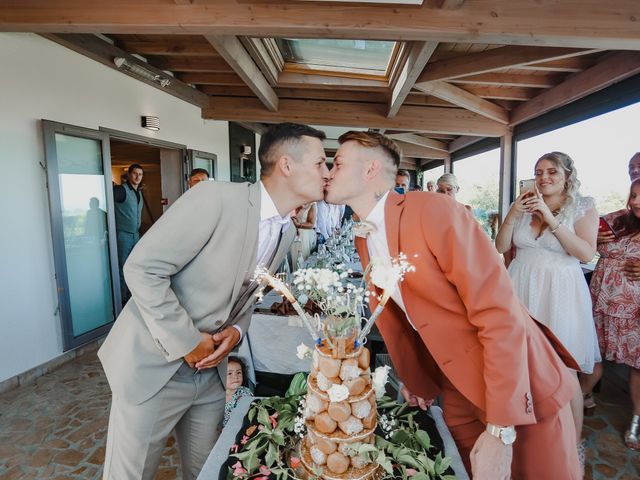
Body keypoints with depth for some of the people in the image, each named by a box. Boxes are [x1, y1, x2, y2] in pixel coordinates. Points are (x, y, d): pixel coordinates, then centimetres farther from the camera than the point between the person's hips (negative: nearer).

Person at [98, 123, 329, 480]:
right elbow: (143, 269, -21)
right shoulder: (216, 198, -23)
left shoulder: (288, 233, 2)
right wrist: (187, 342, -18)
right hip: (154, 364, -6)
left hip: (211, 368, 6)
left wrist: (237, 330, -6)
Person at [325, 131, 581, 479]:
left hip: (520, 388, -6)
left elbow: (499, 314, -24)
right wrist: (412, 377, 17)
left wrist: (501, 431, -22)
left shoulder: (434, 210, -23)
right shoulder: (363, 236, 1)